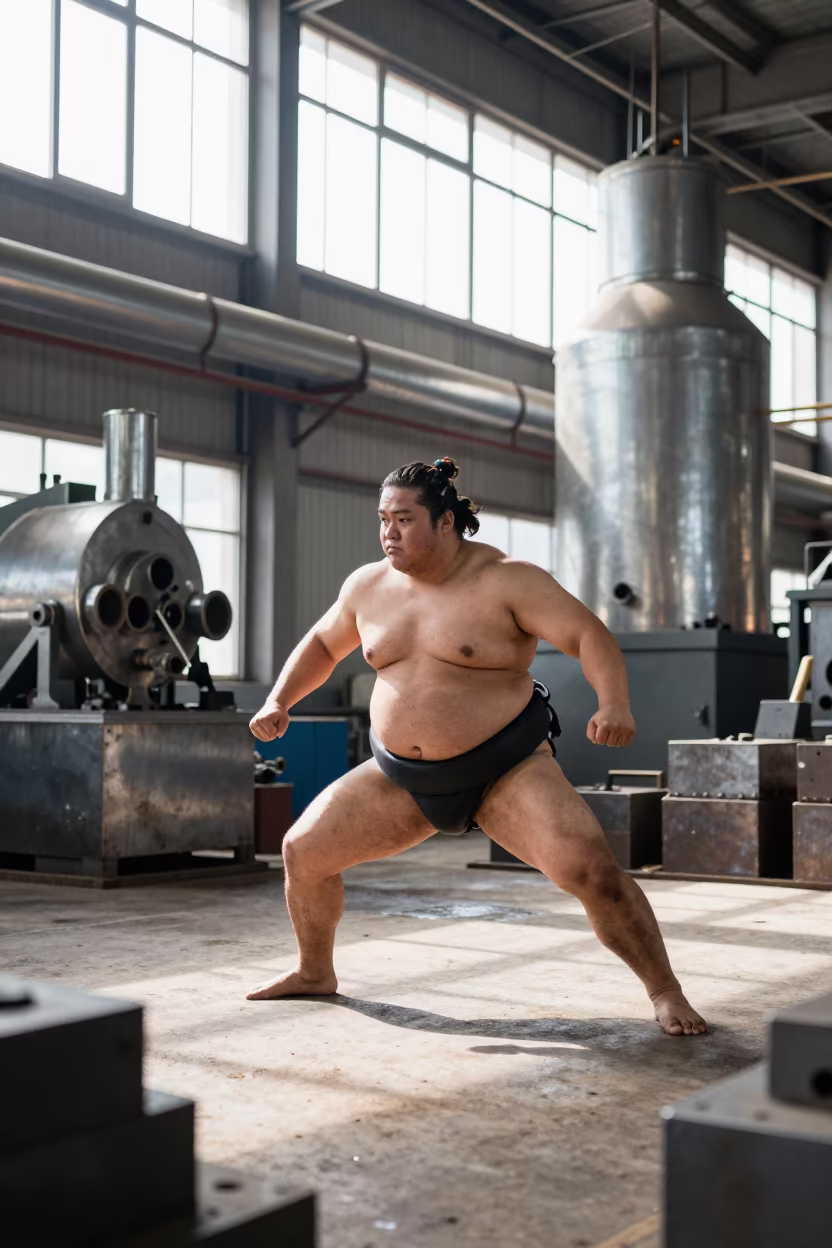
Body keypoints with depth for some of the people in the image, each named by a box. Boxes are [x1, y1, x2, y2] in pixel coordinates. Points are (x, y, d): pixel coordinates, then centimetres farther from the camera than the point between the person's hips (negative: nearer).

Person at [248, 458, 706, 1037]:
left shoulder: (506, 581, -13)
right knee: (303, 851, 3)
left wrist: (615, 703, -38)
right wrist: (279, 701, 6)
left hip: (508, 771, -5)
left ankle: (666, 992, -3)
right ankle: (315, 972, 29)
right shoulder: (368, 586, 3)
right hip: (403, 780, 5)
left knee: (592, 869, -22)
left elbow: (589, 635, -20)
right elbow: (322, 644, 20)